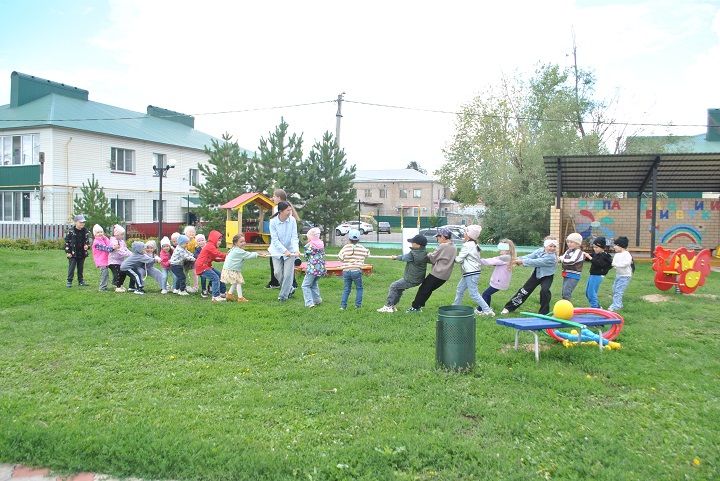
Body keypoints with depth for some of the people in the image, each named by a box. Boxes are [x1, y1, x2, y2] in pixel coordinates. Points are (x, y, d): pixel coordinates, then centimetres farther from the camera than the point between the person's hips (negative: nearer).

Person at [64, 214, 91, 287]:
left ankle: (81, 281, 21)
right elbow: (67, 242, -5)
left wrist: (87, 246, -7)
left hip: (82, 253, 4)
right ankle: (69, 281, 8)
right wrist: (67, 252, -8)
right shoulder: (71, 231, -8)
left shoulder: (85, 231, 4)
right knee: (71, 268, -1)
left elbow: (87, 241, 15)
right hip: (73, 254, -4)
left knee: (80, 268, 13)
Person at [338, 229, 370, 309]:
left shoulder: (346, 247, -1)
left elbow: (340, 257, 0)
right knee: (359, 288, 15)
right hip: (356, 271, -1)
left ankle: (343, 305, 7)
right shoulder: (361, 248, 0)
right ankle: (358, 305, 12)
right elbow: (367, 253, 15)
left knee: (346, 289, 11)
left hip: (346, 271, 1)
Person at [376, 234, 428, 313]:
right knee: (399, 287, 24)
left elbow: (404, 258, -7)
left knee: (393, 286, 6)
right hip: (419, 279, 8)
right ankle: (393, 305, 30)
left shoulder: (413, 254, -24)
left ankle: (388, 306, 9)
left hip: (411, 280, -8)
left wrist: (396, 257, 14)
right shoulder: (425, 254, -2)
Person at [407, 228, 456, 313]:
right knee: (428, 289, 18)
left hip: (437, 274, -9)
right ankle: (420, 305, 21)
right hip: (445, 276, 9)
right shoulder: (453, 248, 12)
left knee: (423, 288, 0)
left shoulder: (443, 246, -15)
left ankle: (415, 307, 4)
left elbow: (432, 258, -10)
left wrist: (427, 255, 10)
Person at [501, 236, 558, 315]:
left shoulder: (552, 257, -27)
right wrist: (519, 259, -36)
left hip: (547, 276, -5)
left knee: (544, 290, -28)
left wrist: (522, 261, -31)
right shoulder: (540, 250, -10)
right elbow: (530, 256, -19)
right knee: (525, 290, 6)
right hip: (536, 274, 5)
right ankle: (509, 307, 16)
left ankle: (544, 312, -8)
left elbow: (536, 262, -32)